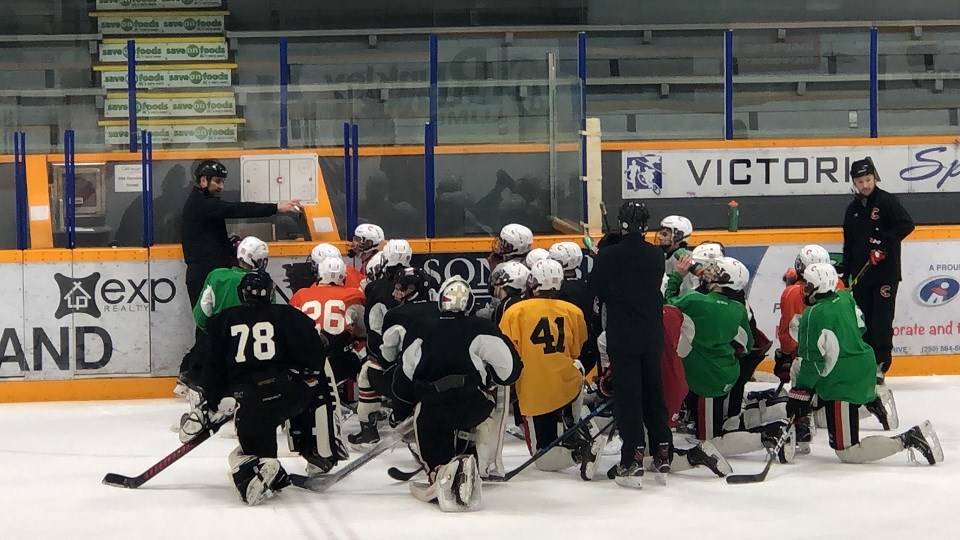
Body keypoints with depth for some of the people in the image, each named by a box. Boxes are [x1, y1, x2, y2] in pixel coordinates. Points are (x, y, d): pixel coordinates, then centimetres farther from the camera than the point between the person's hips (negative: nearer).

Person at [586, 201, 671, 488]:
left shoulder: (609, 255, -13)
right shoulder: (656, 255, 0)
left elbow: (595, 290, -4)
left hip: (622, 337, -4)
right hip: (652, 336, 4)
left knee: (628, 396, 0)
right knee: (653, 392, 15)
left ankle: (633, 460, -4)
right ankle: (662, 452, 22)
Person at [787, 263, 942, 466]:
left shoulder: (814, 315, -19)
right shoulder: (845, 298, 5)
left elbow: (815, 361, -20)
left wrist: (799, 393, -12)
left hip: (842, 384, -10)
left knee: (847, 453, -6)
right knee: (799, 365, 26)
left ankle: (909, 440, -18)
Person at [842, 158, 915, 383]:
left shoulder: (887, 201, -4)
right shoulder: (852, 209, 15)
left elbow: (907, 224, -16)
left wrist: (884, 240, -25)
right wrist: (845, 271, 15)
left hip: (886, 272, -6)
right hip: (861, 274, 6)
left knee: (881, 320, -8)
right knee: (862, 320, 7)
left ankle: (880, 365, -7)